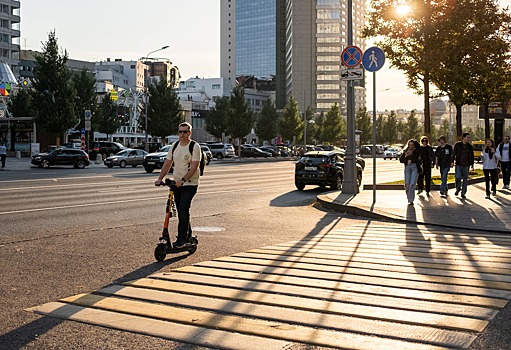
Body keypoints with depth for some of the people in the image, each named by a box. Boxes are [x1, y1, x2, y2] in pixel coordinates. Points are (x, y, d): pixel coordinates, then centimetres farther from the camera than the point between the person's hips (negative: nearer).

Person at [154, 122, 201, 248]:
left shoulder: (195, 147, -10)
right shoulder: (174, 146, 9)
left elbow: (194, 167, -18)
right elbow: (167, 164, 10)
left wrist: (183, 180, -28)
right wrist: (160, 178, -3)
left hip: (190, 184, -6)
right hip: (177, 184, 6)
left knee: (183, 210, -17)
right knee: (181, 212, 11)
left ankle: (181, 239, -10)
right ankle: (188, 236, 26)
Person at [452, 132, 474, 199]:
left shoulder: (470, 146, 9)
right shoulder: (457, 144, 1)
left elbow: (471, 156, 14)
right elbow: (454, 153, 0)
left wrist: (472, 164, 10)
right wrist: (452, 161, -9)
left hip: (466, 165, 2)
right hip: (458, 164, -2)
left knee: (465, 179, 3)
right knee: (458, 177, -12)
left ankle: (463, 193, 13)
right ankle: (458, 189, 16)